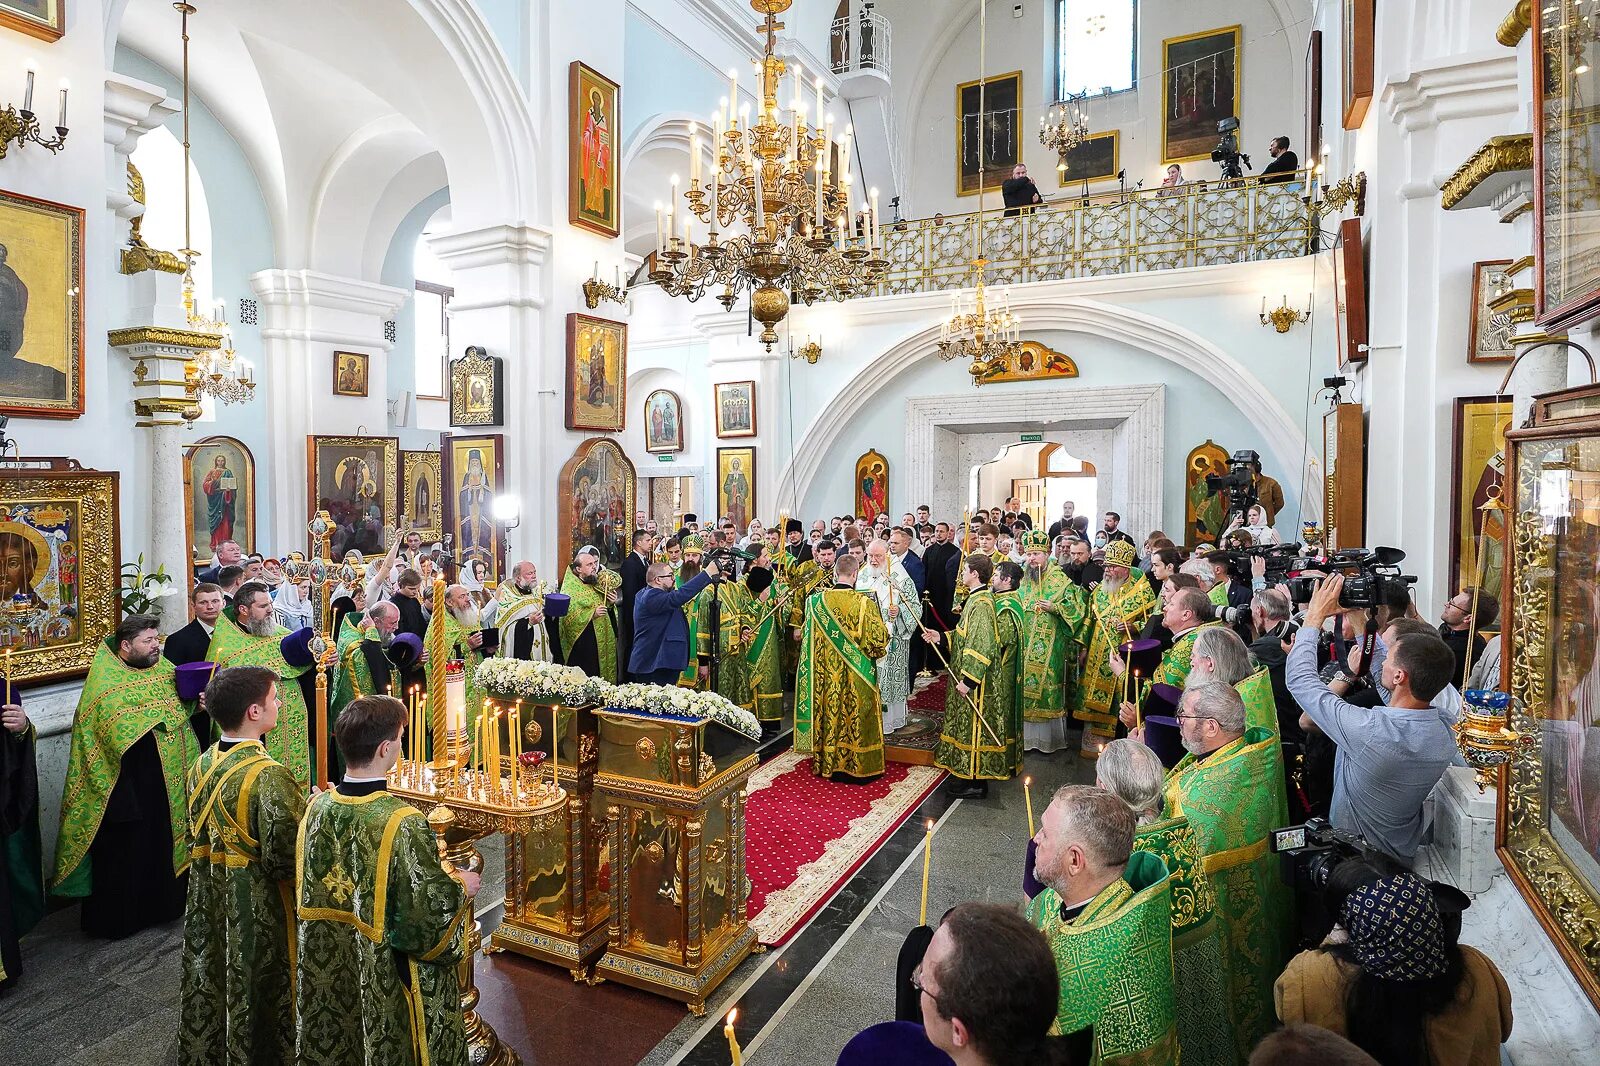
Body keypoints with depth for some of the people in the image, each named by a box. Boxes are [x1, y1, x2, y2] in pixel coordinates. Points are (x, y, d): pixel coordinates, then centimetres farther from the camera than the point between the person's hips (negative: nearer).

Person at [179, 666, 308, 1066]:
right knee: (258, 997, 11)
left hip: (207, 905, 8)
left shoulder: (202, 765, -2)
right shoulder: (268, 776, -27)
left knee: (212, 989, 24)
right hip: (257, 911, -7)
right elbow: (285, 858, -26)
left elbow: (198, 835, 10)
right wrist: (314, 813, -12)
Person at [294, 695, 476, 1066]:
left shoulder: (317, 807, -10)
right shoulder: (402, 823, -29)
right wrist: (462, 886, -6)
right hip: (386, 977, -6)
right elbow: (434, 909, -25)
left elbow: (307, 888, 7)